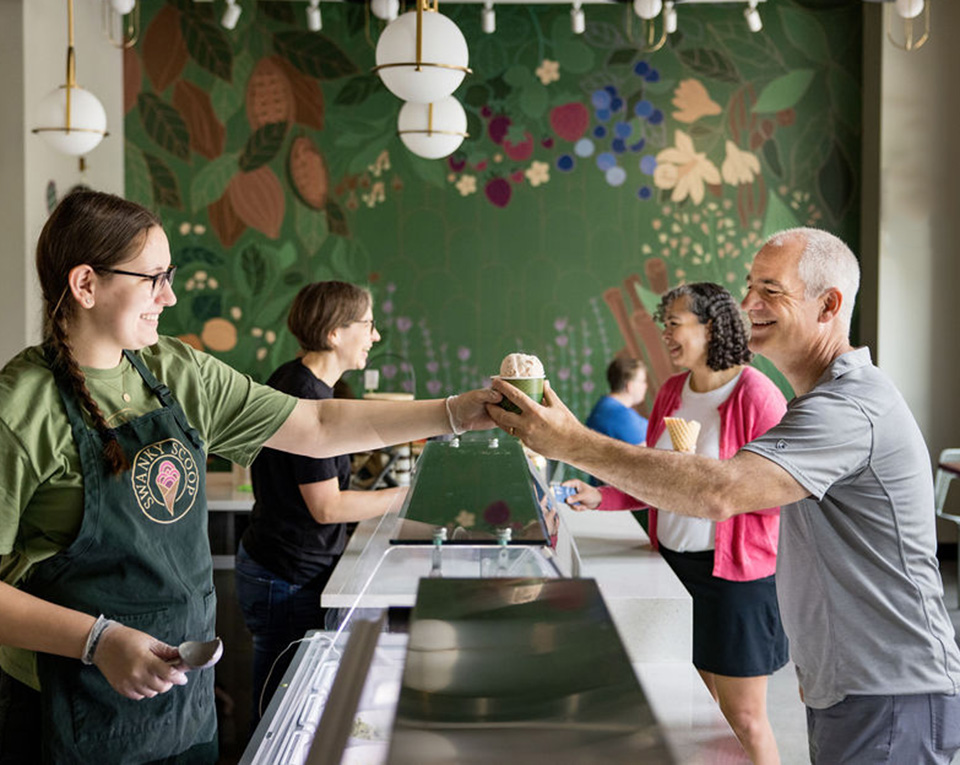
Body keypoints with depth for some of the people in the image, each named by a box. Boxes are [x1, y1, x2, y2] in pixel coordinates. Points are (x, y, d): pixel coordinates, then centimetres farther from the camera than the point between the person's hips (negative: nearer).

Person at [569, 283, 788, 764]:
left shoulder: (757, 395, -14)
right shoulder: (671, 392, 8)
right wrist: (599, 498, 2)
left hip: (735, 571, -6)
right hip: (673, 562, 7)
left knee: (743, 719, 3)